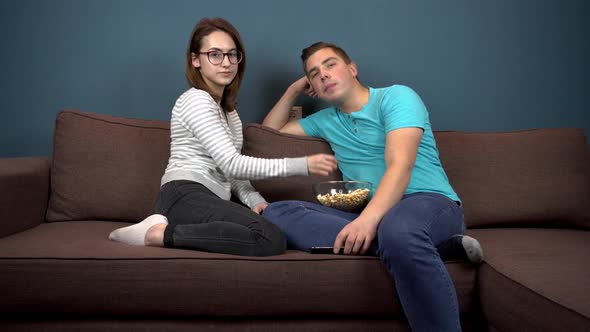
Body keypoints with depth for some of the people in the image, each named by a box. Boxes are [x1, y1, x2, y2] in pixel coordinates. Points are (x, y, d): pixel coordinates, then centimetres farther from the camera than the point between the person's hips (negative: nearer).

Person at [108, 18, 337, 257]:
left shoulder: (228, 109, 26)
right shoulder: (196, 100, -4)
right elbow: (231, 164, -13)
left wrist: (254, 200, -1)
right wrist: (302, 165, -15)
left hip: (210, 201, 9)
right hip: (186, 197, -9)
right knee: (272, 239, -30)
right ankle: (161, 234, -19)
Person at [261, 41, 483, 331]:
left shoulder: (395, 97, 2)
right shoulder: (326, 121, 24)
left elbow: (400, 165, -14)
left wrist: (368, 218, -30)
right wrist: (294, 90, 23)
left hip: (429, 202, -6)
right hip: (368, 215, 7)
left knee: (396, 229, -44)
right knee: (276, 213, -19)